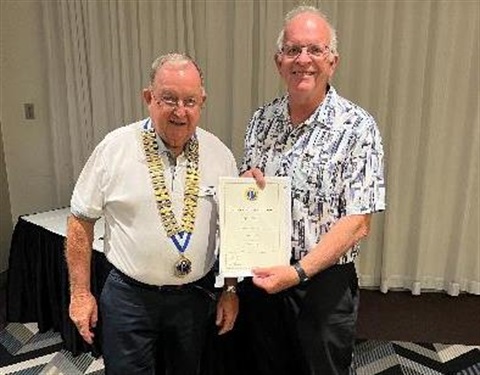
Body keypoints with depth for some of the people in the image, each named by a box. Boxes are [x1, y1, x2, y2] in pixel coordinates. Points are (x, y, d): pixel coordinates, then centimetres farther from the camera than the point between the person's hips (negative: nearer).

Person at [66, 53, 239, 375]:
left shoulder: (220, 153, -3)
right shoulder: (115, 148, -10)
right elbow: (81, 221, -3)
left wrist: (232, 290, 4)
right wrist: (80, 293, -2)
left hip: (196, 297, 3)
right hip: (129, 297, -2)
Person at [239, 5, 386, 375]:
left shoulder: (357, 127, -15)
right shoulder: (262, 119, 1)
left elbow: (357, 223, -18)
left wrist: (298, 272, -25)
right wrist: (247, 182, -11)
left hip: (324, 282, -4)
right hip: (262, 277, 5)